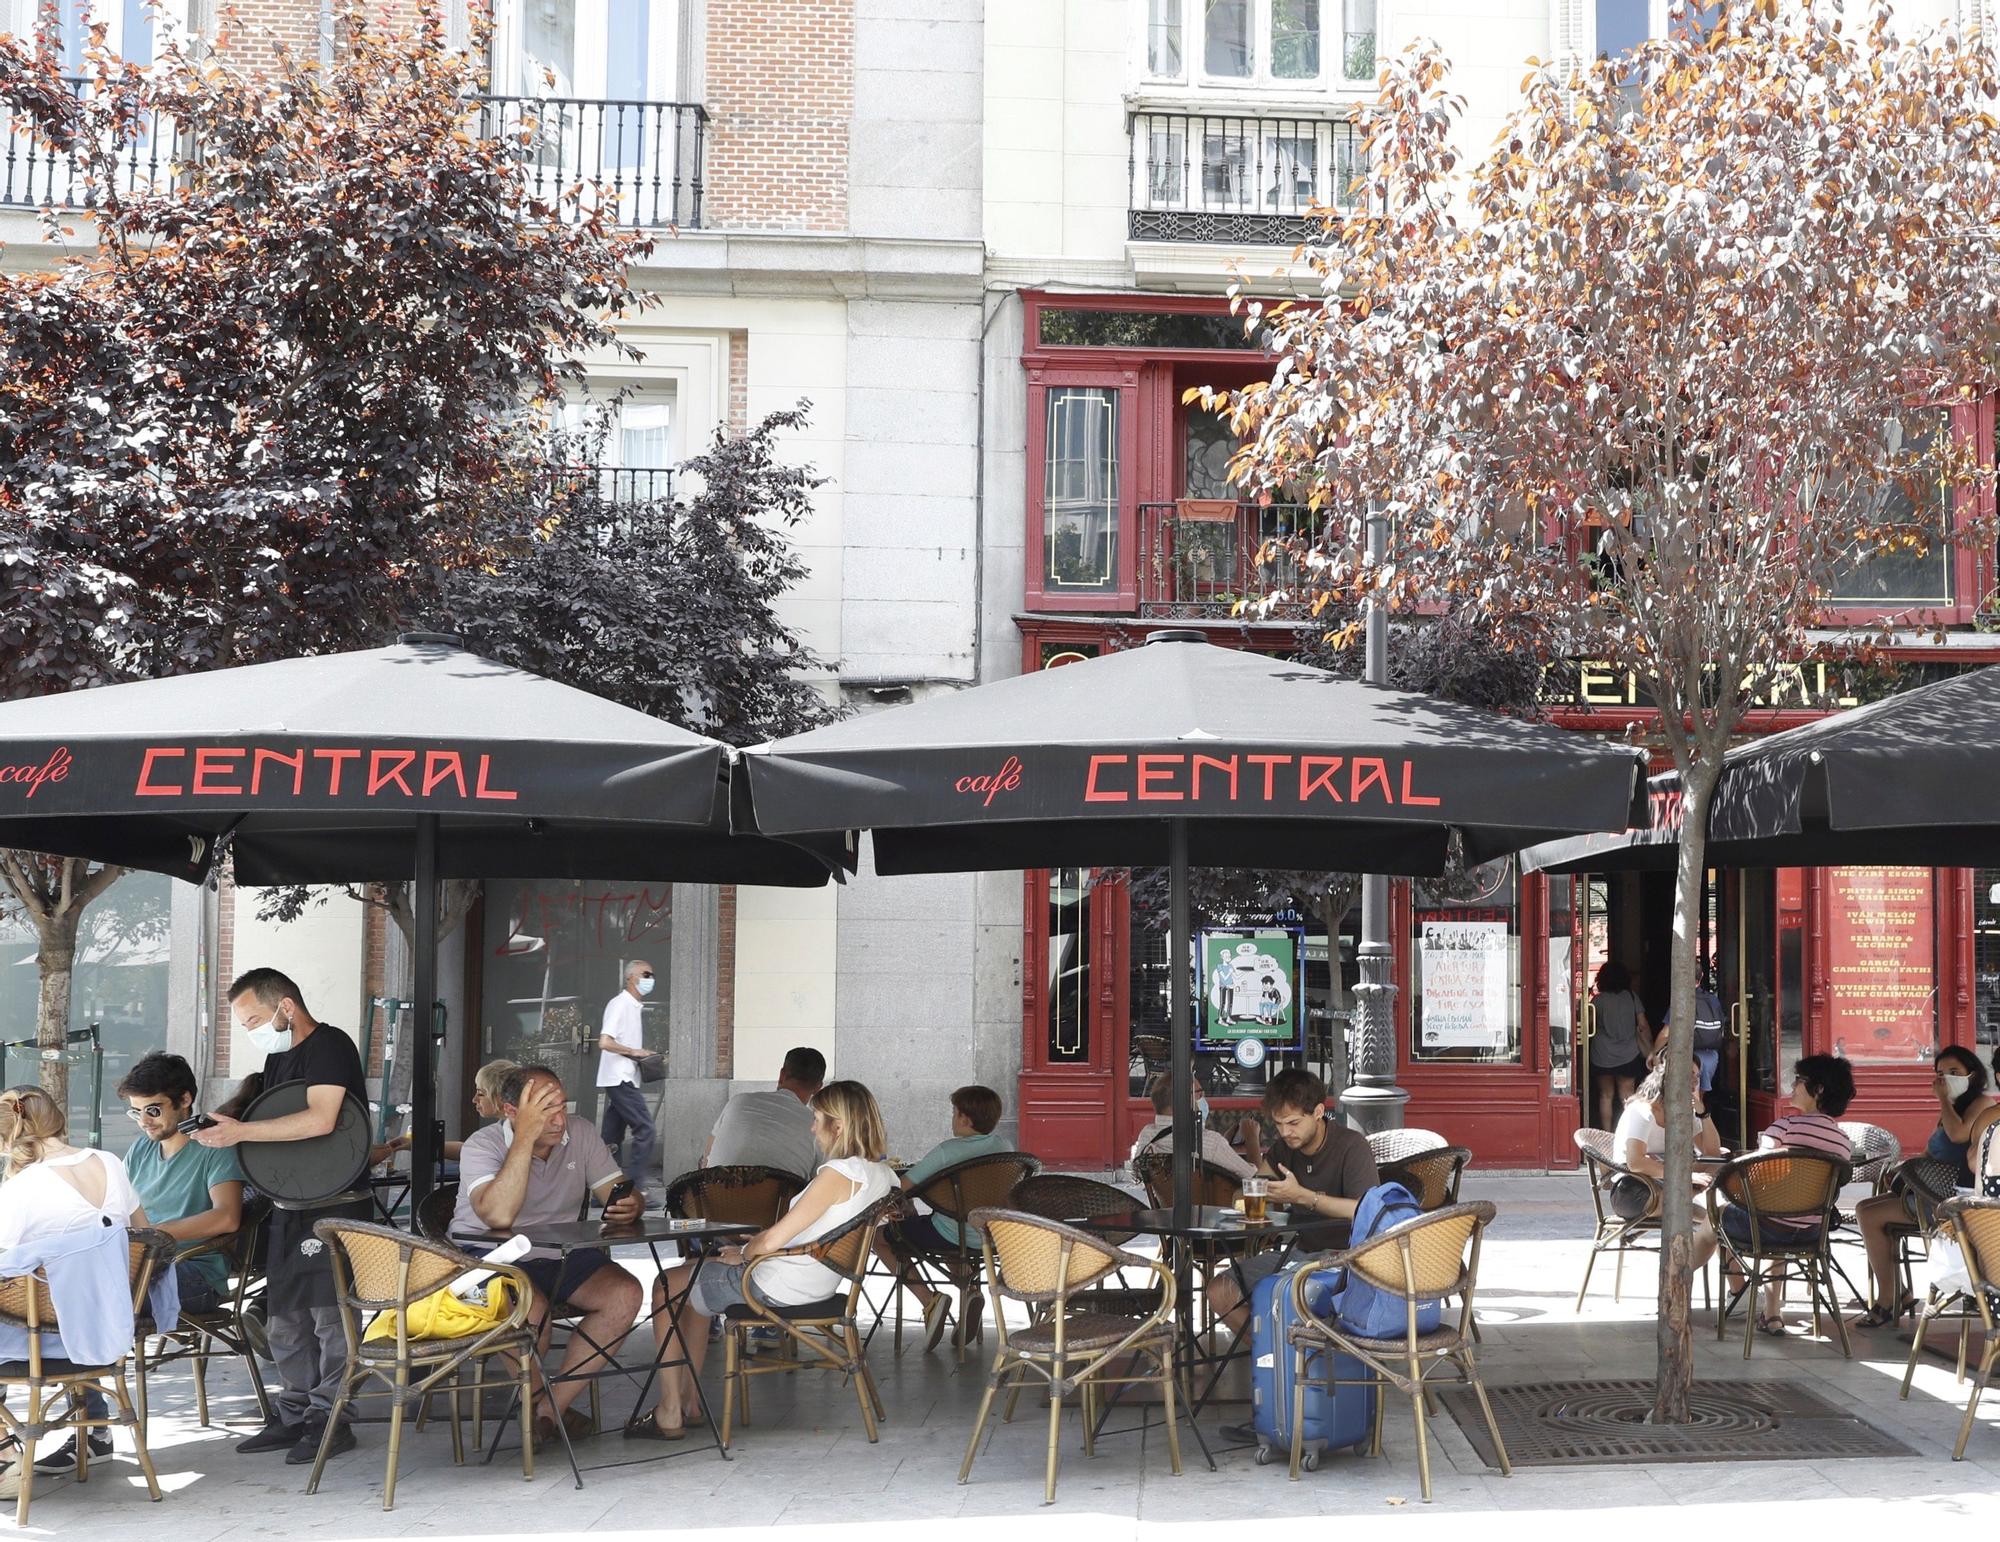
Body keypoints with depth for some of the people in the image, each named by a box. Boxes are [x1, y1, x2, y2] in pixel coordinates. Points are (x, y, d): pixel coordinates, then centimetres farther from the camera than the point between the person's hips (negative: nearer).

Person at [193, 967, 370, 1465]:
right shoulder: (278, 1057, 16)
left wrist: (241, 1131, -22)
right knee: (284, 1319, 11)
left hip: (336, 1204, -9)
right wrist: (226, 1122, 6)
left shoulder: (329, 1046, -13)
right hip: (289, 1205, 9)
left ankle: (330, 1420, 1)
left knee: (329, 1314, -5)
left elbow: (320, 1120, -25)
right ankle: (294, 1417, 19)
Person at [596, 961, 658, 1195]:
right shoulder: (619, 1004, -11)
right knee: (644, 1128, -12)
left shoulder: (634, 1007, 17)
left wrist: (645, 1057, 9)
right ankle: (636, 1188, -12)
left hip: (627, 1078, 9)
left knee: (613, 1136, 9)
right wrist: (634, 1052, -14)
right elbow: (604, 1043, -20)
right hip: (620, 1078, -9)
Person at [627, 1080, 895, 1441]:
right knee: (693, 1275, 29)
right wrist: (751, 1248, 7)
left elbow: (772, 1241, -25)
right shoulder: (881, 1173, 0)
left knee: (666, 1287, 12)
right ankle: (688, 1398, 32)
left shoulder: (839, 1173, -27)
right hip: (819, 1284, 9)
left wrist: (743, 1254, -4)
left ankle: (670, 1414, 16)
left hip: (779, 1287, -9)